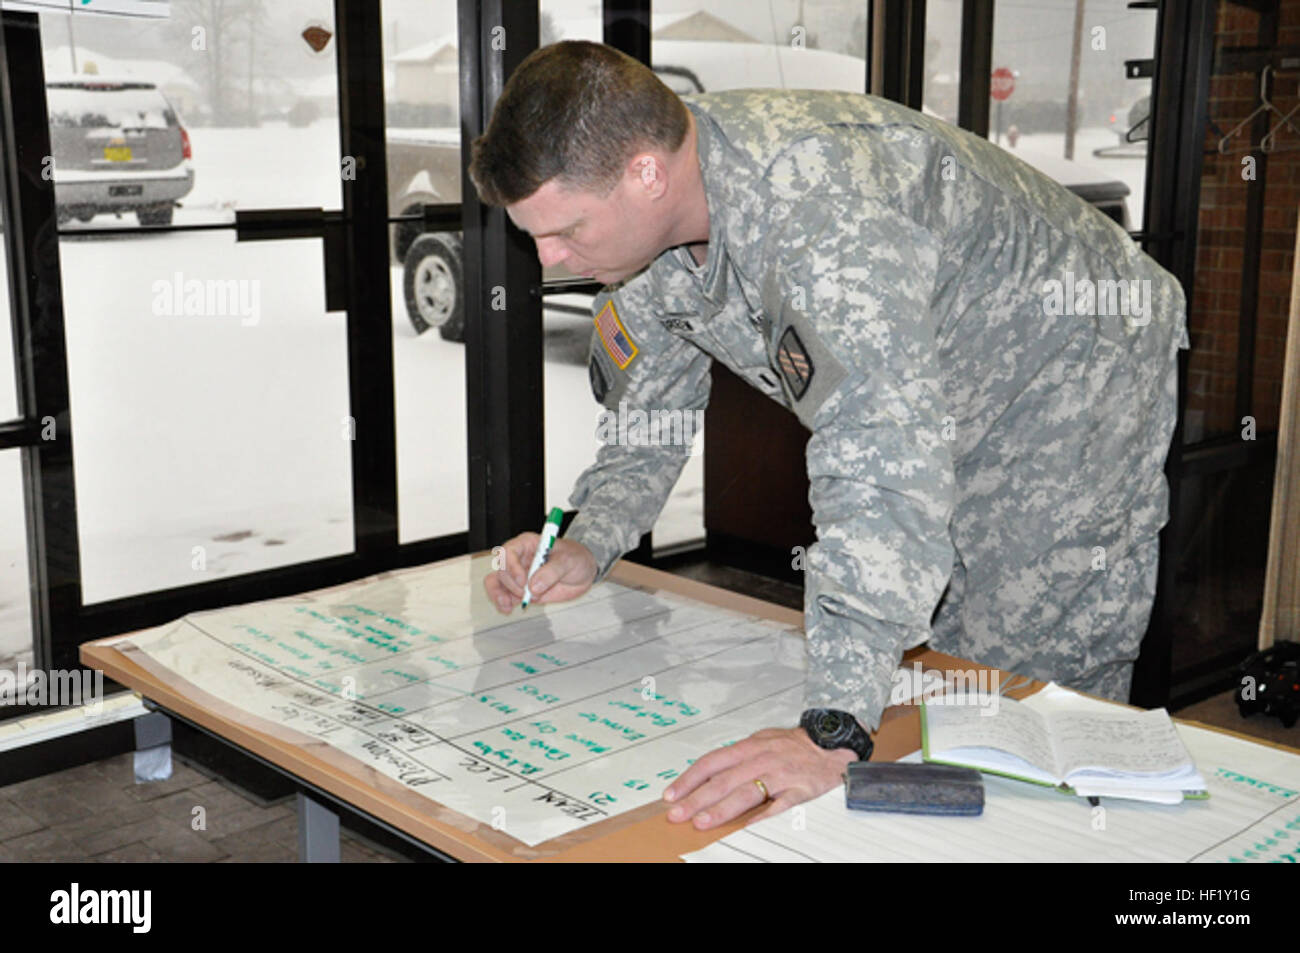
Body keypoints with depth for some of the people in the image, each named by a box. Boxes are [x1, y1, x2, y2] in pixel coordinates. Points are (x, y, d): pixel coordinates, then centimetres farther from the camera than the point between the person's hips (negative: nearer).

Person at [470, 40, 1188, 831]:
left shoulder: (819, 211, -41)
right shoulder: (643, 204, -13)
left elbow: (886, 469, -48)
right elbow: (652, 394, 3)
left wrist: (835, 729, -53)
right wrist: (589, 544, -11)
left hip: (1070, 371, -7)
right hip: (947, 408, 8)